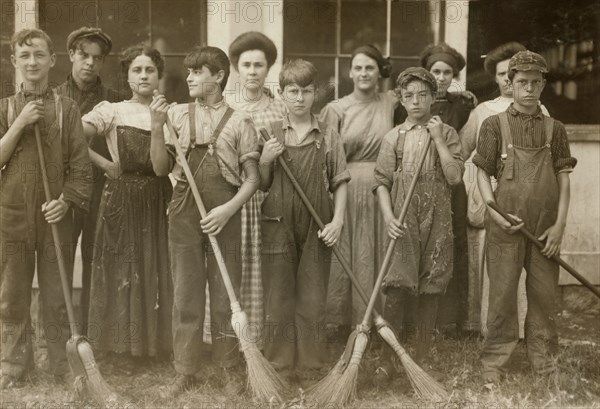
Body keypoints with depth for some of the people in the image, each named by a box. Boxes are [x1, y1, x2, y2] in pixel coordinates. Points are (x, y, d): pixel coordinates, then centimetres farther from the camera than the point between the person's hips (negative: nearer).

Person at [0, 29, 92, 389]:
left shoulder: (66, 108, 1)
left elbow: (80, 162, -1)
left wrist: (66, 200, -12)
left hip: (54, 214, -1)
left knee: (57, 294, 5)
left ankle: (63, 363, 17)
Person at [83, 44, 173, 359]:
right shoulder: (112, 111, 2)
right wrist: (105, 165, -7)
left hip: (158, 202, 2)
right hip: (121, 200, -2)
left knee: (157, 269, 3)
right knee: (121, 271, 1)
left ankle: (156, 343, 14)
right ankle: (122, 346, 11)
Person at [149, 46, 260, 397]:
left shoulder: (239, 121, 1)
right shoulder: (176, 114, 6)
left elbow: (252, 179, 0)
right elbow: (162, 168, 5)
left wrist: (228, 210, -14)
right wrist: (157, 127, -6)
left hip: (224, 214, -2)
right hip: (185, 211, 2)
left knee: (226, 294, 5)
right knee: (186, 293, 6)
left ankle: (229, 369, 17)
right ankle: (186, 371, 16)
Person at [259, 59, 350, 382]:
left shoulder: (328, 136, 3)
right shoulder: (269, 134, 3)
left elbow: (340, 182, 4)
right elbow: (262, 186, 7)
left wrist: (338, 220, -7)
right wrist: (265, 162, -11)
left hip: (316, 228, 0)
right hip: (278, 225, 0)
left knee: (312, 302, 6)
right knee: (278, 301, 7)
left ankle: (310, 371, 18)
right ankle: (279, 369, 18)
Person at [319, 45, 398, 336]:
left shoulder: (390, 102, 7)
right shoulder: (336, 109, 1)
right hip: (348, 190, -2)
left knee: (379, 255, 5)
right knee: (348, 256, 1)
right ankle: (342, 322, 11)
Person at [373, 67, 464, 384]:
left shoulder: (447, 134, 6)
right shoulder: (394, 137, 7)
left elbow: (455, 177, -6)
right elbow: (382, 181, 3)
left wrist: (437, 139, -8)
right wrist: (388, 216, -11)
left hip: (436, 221, 1)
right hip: (403, 222, -1)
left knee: (429, 292, 6)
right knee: (396, 291, -7)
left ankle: (422, 358, 19)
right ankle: (387, 361, 3)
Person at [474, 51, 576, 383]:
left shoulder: (554, 129, 9)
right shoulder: (495, 125, 3)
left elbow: (563, 177, 7)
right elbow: (482, 172, 2)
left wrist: (560, 224, -1)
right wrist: (493, 210, -10)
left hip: (545, 228, 2)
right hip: (505, 227, -2)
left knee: (545, 296, 8)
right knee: (502, 295, 2)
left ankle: (543, 358, 22)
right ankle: (494, 362, 13)